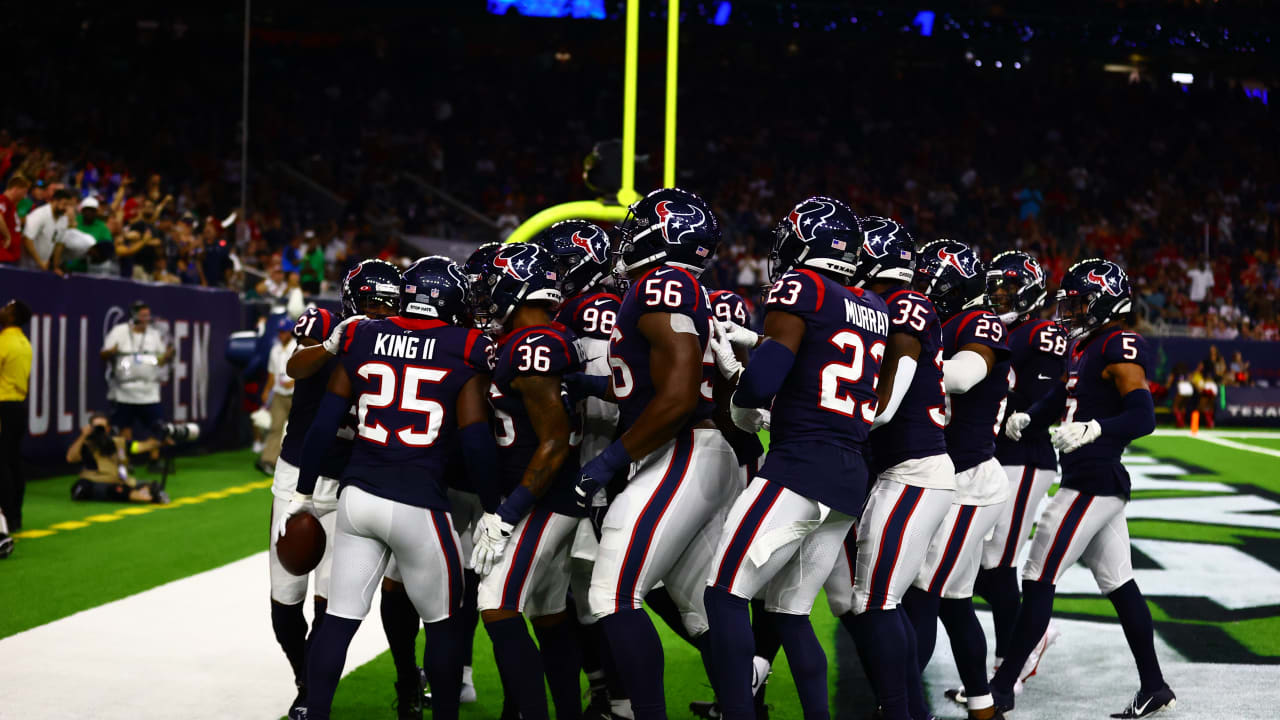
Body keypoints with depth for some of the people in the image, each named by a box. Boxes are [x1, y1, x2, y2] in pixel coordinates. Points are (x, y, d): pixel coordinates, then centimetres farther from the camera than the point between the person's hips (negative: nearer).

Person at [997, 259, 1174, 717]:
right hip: (1101, 485, 10)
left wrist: (1091, 430, -35)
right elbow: (1060, 397, 25)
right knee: (1118, 584, 13)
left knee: (1038, 581, -6)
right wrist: (1026, 418, 6)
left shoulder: (1119, 349, -14)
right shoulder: (1084, 346, 15)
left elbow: (1143, 417, -22)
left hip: (1092, 485, -10)